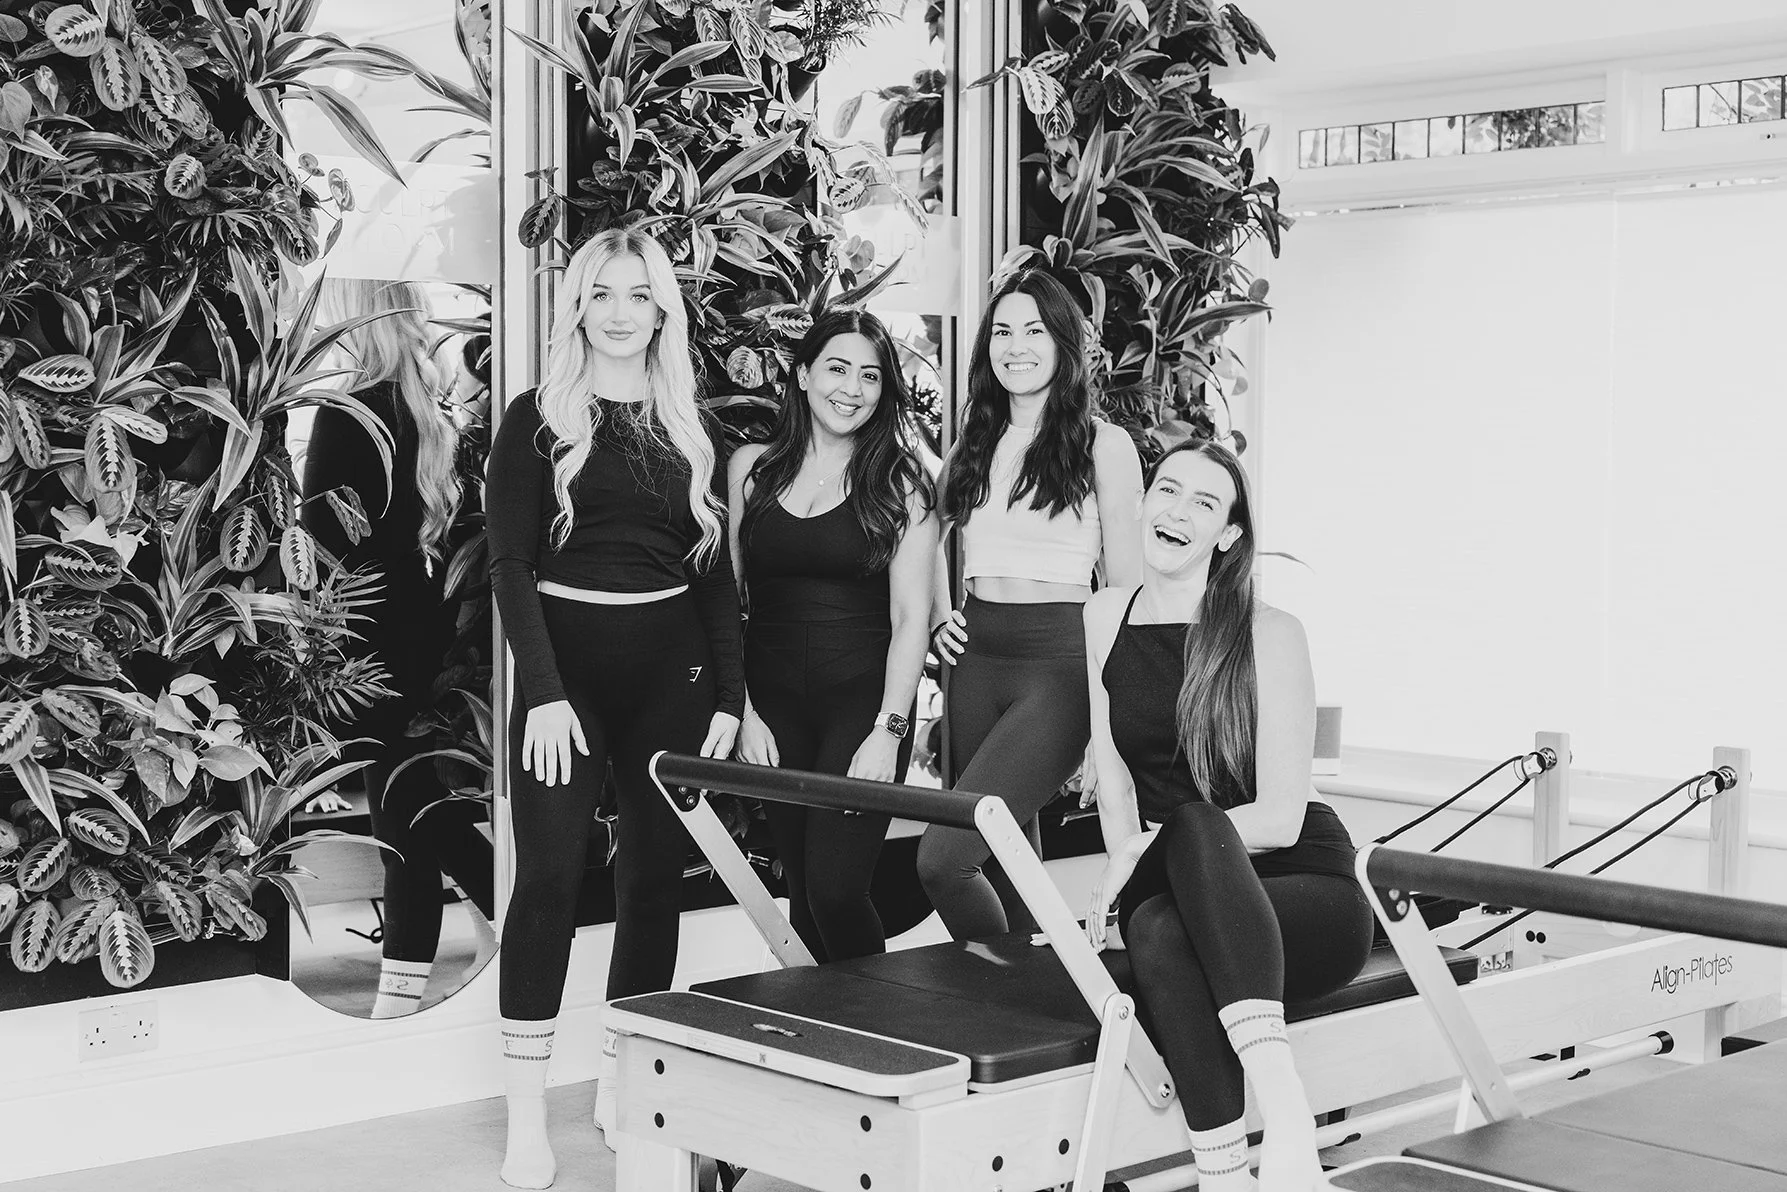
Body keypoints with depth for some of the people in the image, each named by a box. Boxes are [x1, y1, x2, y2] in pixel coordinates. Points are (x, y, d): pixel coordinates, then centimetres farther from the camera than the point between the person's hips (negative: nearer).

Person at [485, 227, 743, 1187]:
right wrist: (545, 692, -14)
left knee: (655, 880, 6)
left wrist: (729, 699, 4)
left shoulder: (691, 429, 11)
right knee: (547, 880, -6)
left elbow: (716, 573, 12)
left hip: (669, 671, 4)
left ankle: (620, 1090, 19)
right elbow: (511, 565, -5)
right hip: (566, 667, -4)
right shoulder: (538, 421, 1)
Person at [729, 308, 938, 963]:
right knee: (802, 890, 6)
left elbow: (910, 617, -3)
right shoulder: (750, 467, 8)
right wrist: (742, 710, -1)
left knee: (836, 888, -11)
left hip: (862, 694, -3)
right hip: (773, 700, 3)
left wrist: (888, 731, -11)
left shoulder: (900, 483, 1)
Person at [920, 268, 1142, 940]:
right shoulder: (975, 445, 15)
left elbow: (1126, 586, -1)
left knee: (941, 859, -16)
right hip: (976, 661, 6)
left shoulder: (1103, 447, -1)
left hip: (1057, 664, -6)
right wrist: (939, 619, 13)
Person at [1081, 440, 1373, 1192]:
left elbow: (1280, 817, -11)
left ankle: (1281, 1097, -47)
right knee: (1157, 934, -34)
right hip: (1180, 891, 3)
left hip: (1301, 893, -3)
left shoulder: (1269, 636, -7)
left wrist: (1146, 849, -17)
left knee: (1193, 825, -35)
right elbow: (1112, 772, 8)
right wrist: (1122, 864, -11)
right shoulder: (1106, 619, 7)